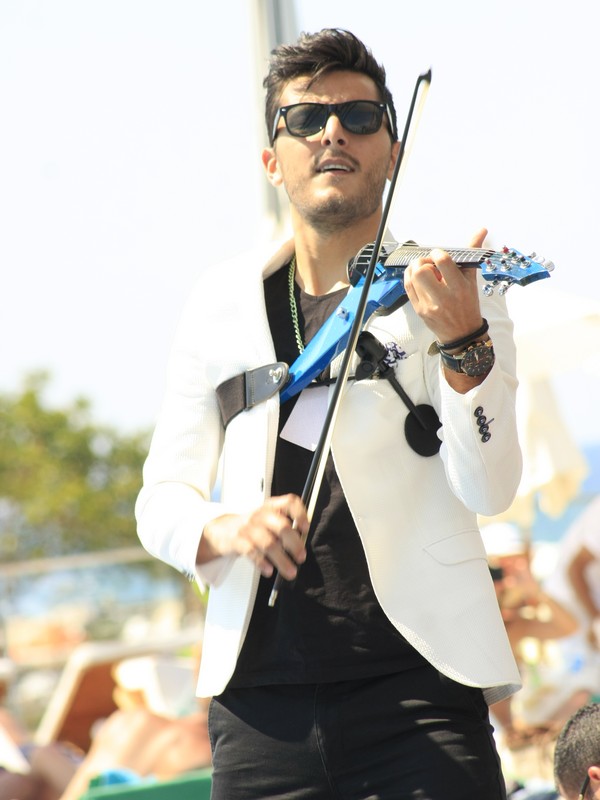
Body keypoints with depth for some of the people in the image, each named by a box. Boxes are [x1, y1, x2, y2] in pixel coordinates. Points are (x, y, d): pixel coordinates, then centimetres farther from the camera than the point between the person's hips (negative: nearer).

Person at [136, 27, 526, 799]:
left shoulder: (445, 290, 4)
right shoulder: (223, 301, 11)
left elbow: (487, 490, -9)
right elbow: (160, 500, 11)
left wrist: (462, 342, -26)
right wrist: (223, 529, -12)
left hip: (414, 686, -2)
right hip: (257, 699, 2)